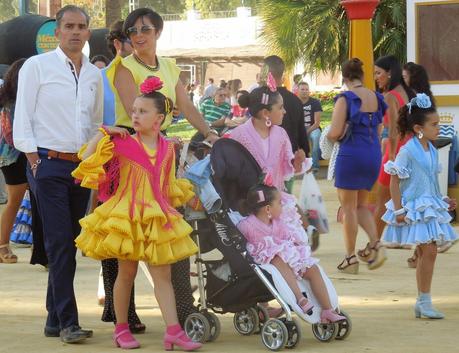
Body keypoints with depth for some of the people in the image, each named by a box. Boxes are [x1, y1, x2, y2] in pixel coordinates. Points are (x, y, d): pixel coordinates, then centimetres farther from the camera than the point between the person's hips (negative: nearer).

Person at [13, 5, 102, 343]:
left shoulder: (94, 75, 14)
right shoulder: (37, 66, -1)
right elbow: (22, 118, -3)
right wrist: (34, 160, -9)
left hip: (82, 166, 5)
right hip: (48, 163, -5)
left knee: (68, 244, 7)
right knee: (60, 244, -11)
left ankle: (55, 320, 14)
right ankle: (68, 321, -10)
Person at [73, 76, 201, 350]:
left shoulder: (167, 148, 5)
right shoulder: (123, 144, -6)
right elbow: (87, 159, -11)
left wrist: (188, 195, 15)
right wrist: (103, 133, -13)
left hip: (158, 219, 3)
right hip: (126, 215, -3)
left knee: (163, 275, 1)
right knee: (127, 273, 5)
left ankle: (174, 330, -2)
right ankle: (122, 328, 17)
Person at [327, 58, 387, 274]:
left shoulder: (345, 99, -12)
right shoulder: (376, 98, 7)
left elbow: (334, 133, -16)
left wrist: (329, 136, 6)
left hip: (351, 153, -6)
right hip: (374, 154, 6)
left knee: (348, 207, 5)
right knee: (361, 205, 19)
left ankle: (351, 258, 7)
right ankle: (376, 245, 0)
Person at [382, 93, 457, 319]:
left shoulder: (432, 151, 9)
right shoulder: (407, 152, -15)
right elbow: (395, 182, -12)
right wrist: (399, 210, -15)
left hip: (430, 207, 8)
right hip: (415, 210, -8)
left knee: (425, 253, 9)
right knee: (429, 251, -13)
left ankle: (422, 303, 15)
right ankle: (424, 302, -6)